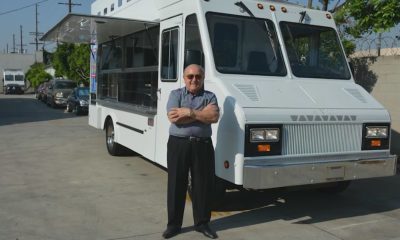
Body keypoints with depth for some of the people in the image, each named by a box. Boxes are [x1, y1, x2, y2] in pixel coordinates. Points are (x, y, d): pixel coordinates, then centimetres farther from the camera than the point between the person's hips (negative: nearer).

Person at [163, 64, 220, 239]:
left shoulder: (210, 96, 8)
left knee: (203, 185, 7)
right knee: (176, 185, 6)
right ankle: (173, 224, 19)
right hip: (178, 144, -1)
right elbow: (173, 118, -12)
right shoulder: (176, 94, 5)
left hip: (203, 145, 1)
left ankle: (202, 223, 22)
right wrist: (202, 113, -11)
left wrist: (189, 112, -13)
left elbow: (214, 117, -10)